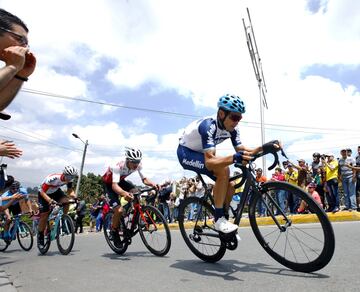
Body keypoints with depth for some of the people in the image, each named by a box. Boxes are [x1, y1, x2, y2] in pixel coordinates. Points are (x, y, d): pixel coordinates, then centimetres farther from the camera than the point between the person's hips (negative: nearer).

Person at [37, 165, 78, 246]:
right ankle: (40, 236, 16)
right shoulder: (52, 178, -38)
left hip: (56, 191, 4)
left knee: (66, 202, -24)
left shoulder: (69, 179, -22)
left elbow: (70, 190, -11)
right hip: (44, 193, -4)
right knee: (44, 215, -5)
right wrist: (50, 200, -48)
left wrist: (74, 196, -32)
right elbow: (42, 191, -32)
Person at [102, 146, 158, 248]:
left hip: (120, 181, 5)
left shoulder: (138, 165, -22)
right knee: (119, 210, -22)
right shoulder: (118, 166, -39)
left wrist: (152, 184, -40)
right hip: (109, 184, -5)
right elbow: (114, 185, -47)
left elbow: (144, 179, -18)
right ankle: (114, 231, 6)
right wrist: (124, 193, -67)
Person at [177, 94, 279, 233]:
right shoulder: (208, 126, -34)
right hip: (186, 153, -7)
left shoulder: (232, 129, -11)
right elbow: (209, 162, -42)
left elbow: (242, 150, -12)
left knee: (230, 185, -6)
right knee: (223, 170, -31)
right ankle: (219, 219, -20)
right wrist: (234, 158, -57)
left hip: (201, 153, 8)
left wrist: (264, 147, -26)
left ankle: (223, 219, 14)